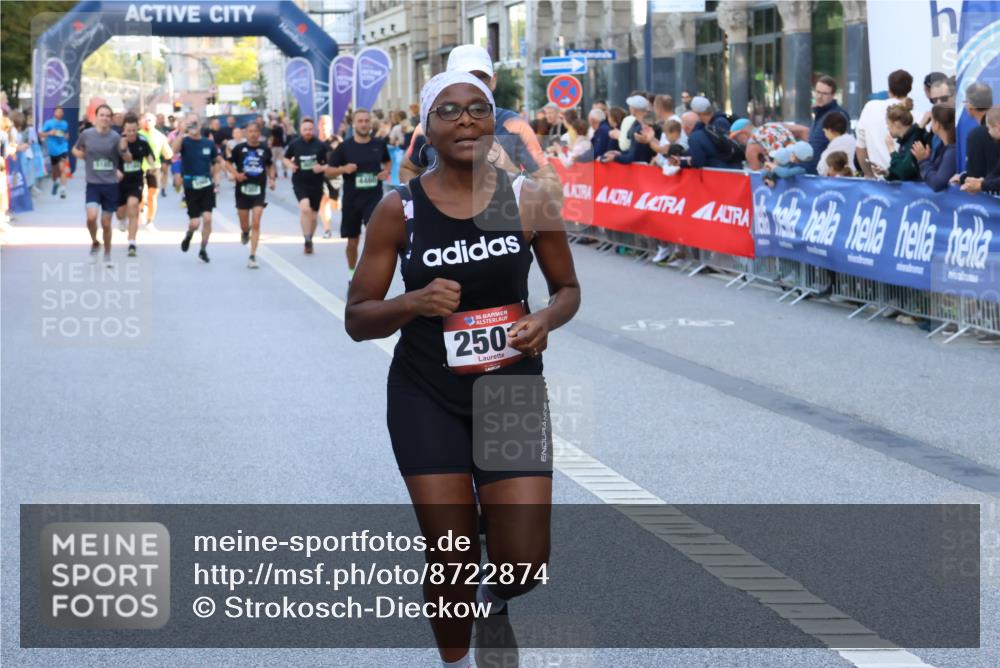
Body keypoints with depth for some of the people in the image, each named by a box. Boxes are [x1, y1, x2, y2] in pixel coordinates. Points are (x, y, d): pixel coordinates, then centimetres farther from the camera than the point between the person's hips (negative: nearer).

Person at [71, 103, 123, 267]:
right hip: (93, 184, 0)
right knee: (91, 217, -20)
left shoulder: (115, 137, -5)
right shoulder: (86, 134, -2)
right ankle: (95, 243, 10)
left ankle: (107, 255, 26)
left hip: (111, 184, 0)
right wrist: (80, 154, 0)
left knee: (106, 223, 6)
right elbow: (75, 150, 17)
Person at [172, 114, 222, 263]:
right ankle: (189, 234, 33)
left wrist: (215, 175, 7)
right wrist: (182, 132, -34)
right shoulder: (185, 142, -6)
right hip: (191, 188, -2)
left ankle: (203, 250, 9)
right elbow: (175, 150, -30)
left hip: (207, 186, 2)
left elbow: (218, 160, 19)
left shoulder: (209, 143, 3)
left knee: (207, 218, -8)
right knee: (195, 223, -4)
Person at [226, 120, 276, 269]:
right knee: (244, 225, 10)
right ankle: (245, 232, 49)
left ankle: (253, 257, -6)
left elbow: (270, 166, 14)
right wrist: (236, 174, -14)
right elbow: (228, 163, 4)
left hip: (259, 190, 0)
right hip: (242, 190, 0)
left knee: (256, 224, -9)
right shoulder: (239, 148, -4)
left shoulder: (265, 149, 0)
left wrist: (272, 178, -2)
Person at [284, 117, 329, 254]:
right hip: (299, 183, -1)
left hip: (316, 184, 1)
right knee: (305, 207, -26)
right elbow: (286, 158, 14)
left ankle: (310, 240, 34)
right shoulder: (294, 144, -2)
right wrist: (290, 165, -6)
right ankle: (307, 240, -21)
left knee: (312, 216, 12)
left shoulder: (321, 145, -5)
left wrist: (322, 168, -18)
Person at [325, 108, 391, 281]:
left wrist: (386, 171, -1)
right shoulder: (345, 147, -3)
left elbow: (387, 161, 21)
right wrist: (343, 169, -19)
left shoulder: (379, 144, 1)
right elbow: (328, 171, 0)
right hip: (351, 200, 1)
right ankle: (353, 274, 31)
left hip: (374, 197, 0)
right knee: (352, 240, 12)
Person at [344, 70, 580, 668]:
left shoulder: (529, 200, -4)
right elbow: (357, 319, -2)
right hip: (427, 399, -1)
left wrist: (548, 320, -13)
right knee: (452, 559, 1)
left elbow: (568, 288, 9)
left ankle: (495, 605, 34)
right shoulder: (399, 210, -6)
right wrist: (414, 303, -22)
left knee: (525, 562, -4)